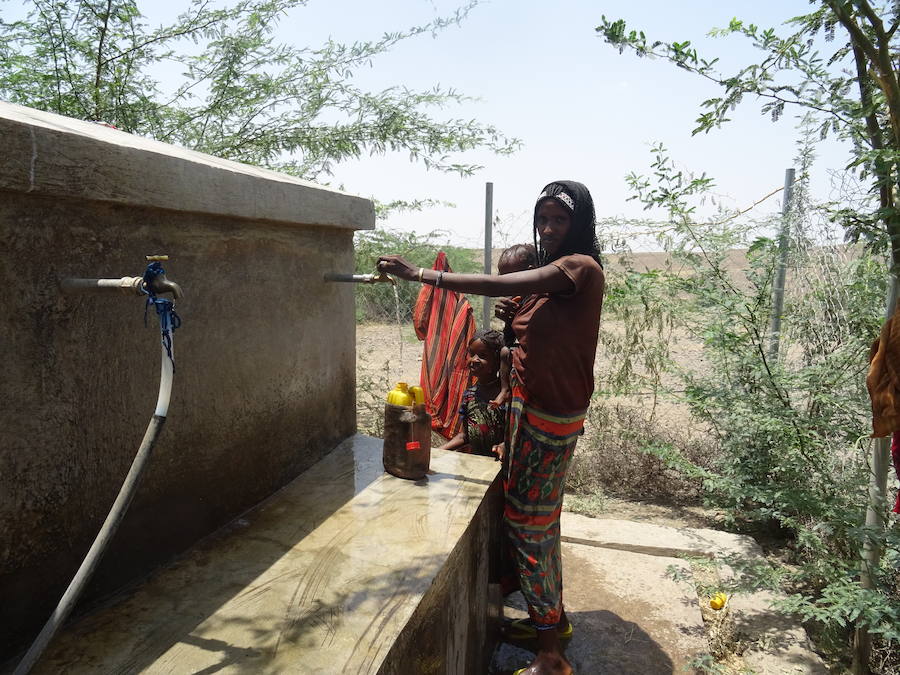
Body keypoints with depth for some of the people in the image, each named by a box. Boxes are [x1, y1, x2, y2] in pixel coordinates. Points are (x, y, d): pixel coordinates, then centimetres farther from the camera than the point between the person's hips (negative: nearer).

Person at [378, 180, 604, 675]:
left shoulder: (582, 268, -16)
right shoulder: (546, 276, 12)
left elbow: (500, 285, -27)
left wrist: (420, 274, -26)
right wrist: (515, 320, 0)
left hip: (551, 417, -9)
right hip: (529, 406, 9)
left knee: (526, 518, -2)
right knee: (540, 515, 17)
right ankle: (554, 615, 36)